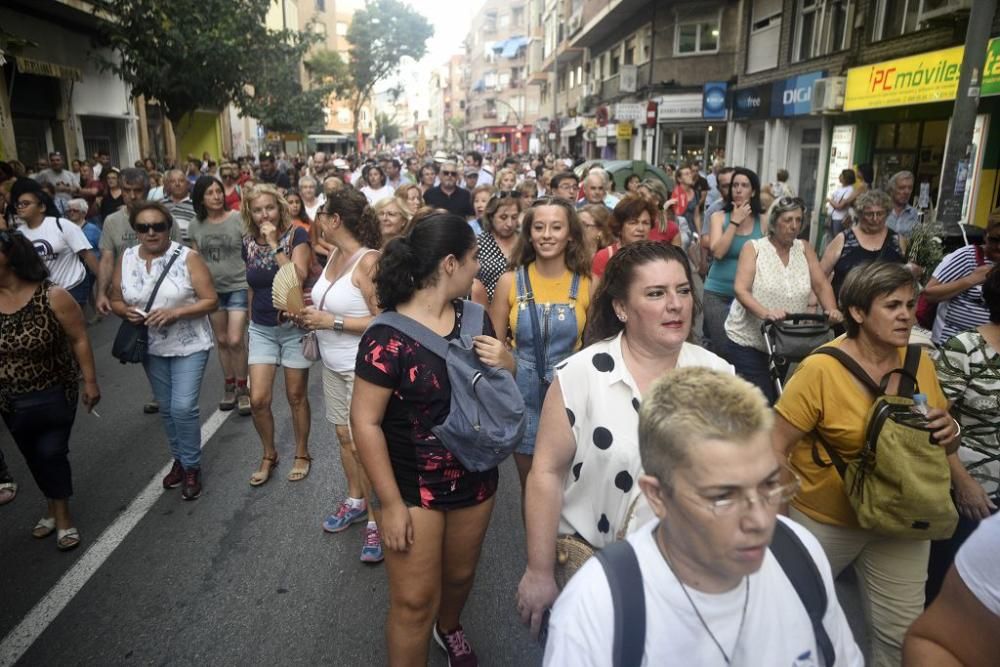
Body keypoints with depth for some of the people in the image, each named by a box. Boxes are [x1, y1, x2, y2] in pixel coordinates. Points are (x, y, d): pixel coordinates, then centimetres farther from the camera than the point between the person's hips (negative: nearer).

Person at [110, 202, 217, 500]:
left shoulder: (187, 257, -14)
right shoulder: (126, 259, -1)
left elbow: (211, 300, -14)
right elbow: (115, 299, 9)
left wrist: (175, 312, -26)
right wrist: (126, 311, -13)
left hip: (189, 345, -4)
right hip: (151, 347, 5)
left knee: (184, 407, -9)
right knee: (166, 408, 16)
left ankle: (192, 466, 10)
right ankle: (179, 459, 35)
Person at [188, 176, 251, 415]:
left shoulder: (239, 219, -7)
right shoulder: (195, 225, 3)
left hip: (239, 286, -3)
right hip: (212, 289, 4)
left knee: (235, 340, -8)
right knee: (221, 340, 11)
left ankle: (242, 389, 10)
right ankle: (229, 387, 25)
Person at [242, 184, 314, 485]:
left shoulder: (296, 235, -11)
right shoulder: (248, 242, 2)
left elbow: (299, 277, -24)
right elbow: (253, 286, 14)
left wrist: (274, 244, -23)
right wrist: (252, 319, 18)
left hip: (294, 326, -3)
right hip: (262, 328, 4)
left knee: (296, 396, 8)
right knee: (258, 400, -1)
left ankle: (302, 455, 28)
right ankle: (269, 455, 23)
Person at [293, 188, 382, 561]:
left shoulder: (368, 260, -19)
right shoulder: (335, 254, 5)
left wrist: (332, 322, -20)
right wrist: (310, 316, 1)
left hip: (362, 367, -8)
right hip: (333, 364, 8)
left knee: (363, 444, -1)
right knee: (344, 436, 17)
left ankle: (376, 520, 14)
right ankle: (355, 502, 36)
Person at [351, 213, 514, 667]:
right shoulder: (388, 337, -22)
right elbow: (364, 421, -19)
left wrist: (505, 362, -15)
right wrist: (390, 502, -17)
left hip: (475, 479, 6)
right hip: (413, 487, -6)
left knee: (460, 574, 25)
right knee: (414, 601, 6)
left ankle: (449, 628, 56)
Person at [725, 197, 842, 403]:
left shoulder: (804, 249, 10)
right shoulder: (753, 248, -2)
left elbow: (821, 285, 4)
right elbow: (741, 290, -14)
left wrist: (832, 310, -16)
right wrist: (765, 313, -31)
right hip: (748, 341, -4)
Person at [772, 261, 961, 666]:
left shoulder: (920, 361, -4)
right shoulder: (820, 368, -22)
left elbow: (942, 443, 9)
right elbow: (775, 447, -20)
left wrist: (949, 433, -14)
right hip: (824, 520, -4)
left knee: (902, 634, 16)